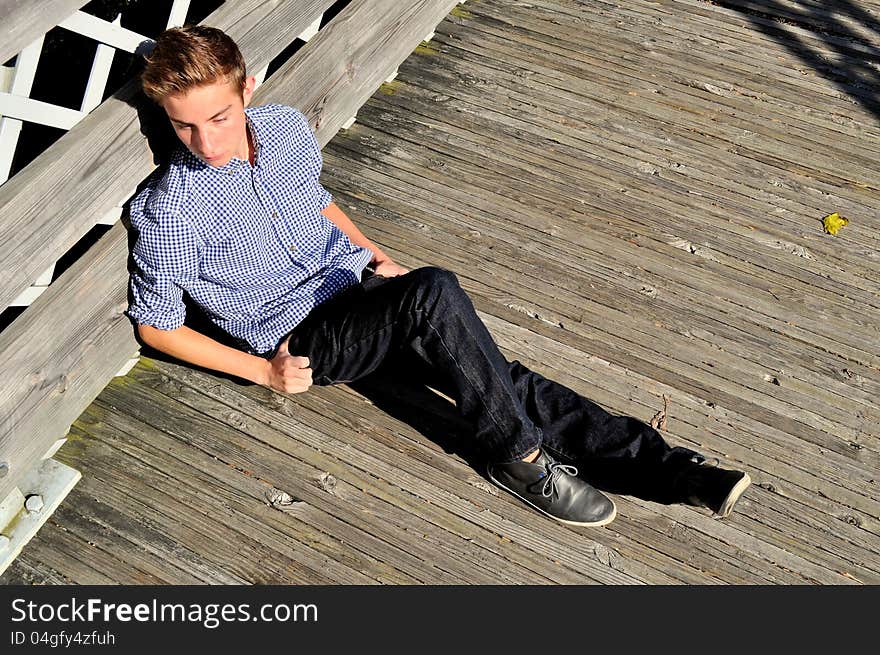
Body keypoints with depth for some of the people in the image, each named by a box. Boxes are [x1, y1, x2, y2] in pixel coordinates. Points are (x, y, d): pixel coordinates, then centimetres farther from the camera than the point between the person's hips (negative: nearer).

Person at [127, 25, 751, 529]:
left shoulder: (287, 128, -2)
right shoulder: (169, 210, -16)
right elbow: (156, 324, -5)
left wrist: (374, 252, 6)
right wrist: (263, 371, -11)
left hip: (351, 277, 5)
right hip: (301, 336, -5)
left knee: (501, 376, -13)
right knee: (434, 293, -33)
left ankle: (665, 465, -9)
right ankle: (518, 456, -17)